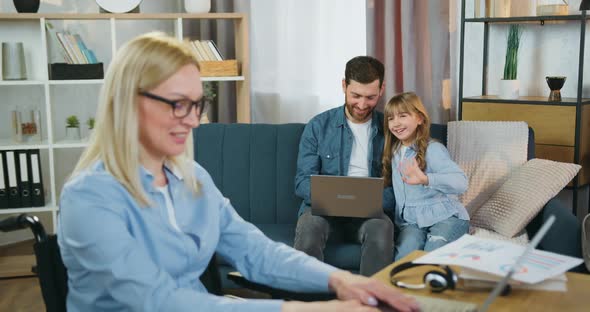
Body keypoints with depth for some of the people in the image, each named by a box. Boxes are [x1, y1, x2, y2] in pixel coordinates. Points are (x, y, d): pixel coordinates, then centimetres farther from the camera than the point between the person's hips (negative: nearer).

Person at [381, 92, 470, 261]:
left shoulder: (432, 149, -10)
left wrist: (425, 179, -42)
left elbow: (461, 182, -26)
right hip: (411, 221, 4)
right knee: (402, 259, -26)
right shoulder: (394, 151, 13)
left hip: (445, 216, -4)